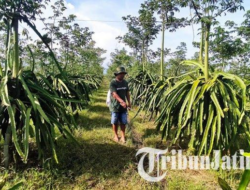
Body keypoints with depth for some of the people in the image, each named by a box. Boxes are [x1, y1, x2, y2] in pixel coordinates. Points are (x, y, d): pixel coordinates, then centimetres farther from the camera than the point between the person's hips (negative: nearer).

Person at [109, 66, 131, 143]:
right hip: (115, 106, -4)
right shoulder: (113, 83, -14)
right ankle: (116, 135, 26)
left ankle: (123, 136, 18)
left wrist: (129, 102, 4)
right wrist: (122, 101, -37)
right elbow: (114, 94, -25)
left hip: (123, 106, 4)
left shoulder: (125, 82, 5)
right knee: (115, 122, 8)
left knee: (123, 122, 7)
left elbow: (127, 93, 12)